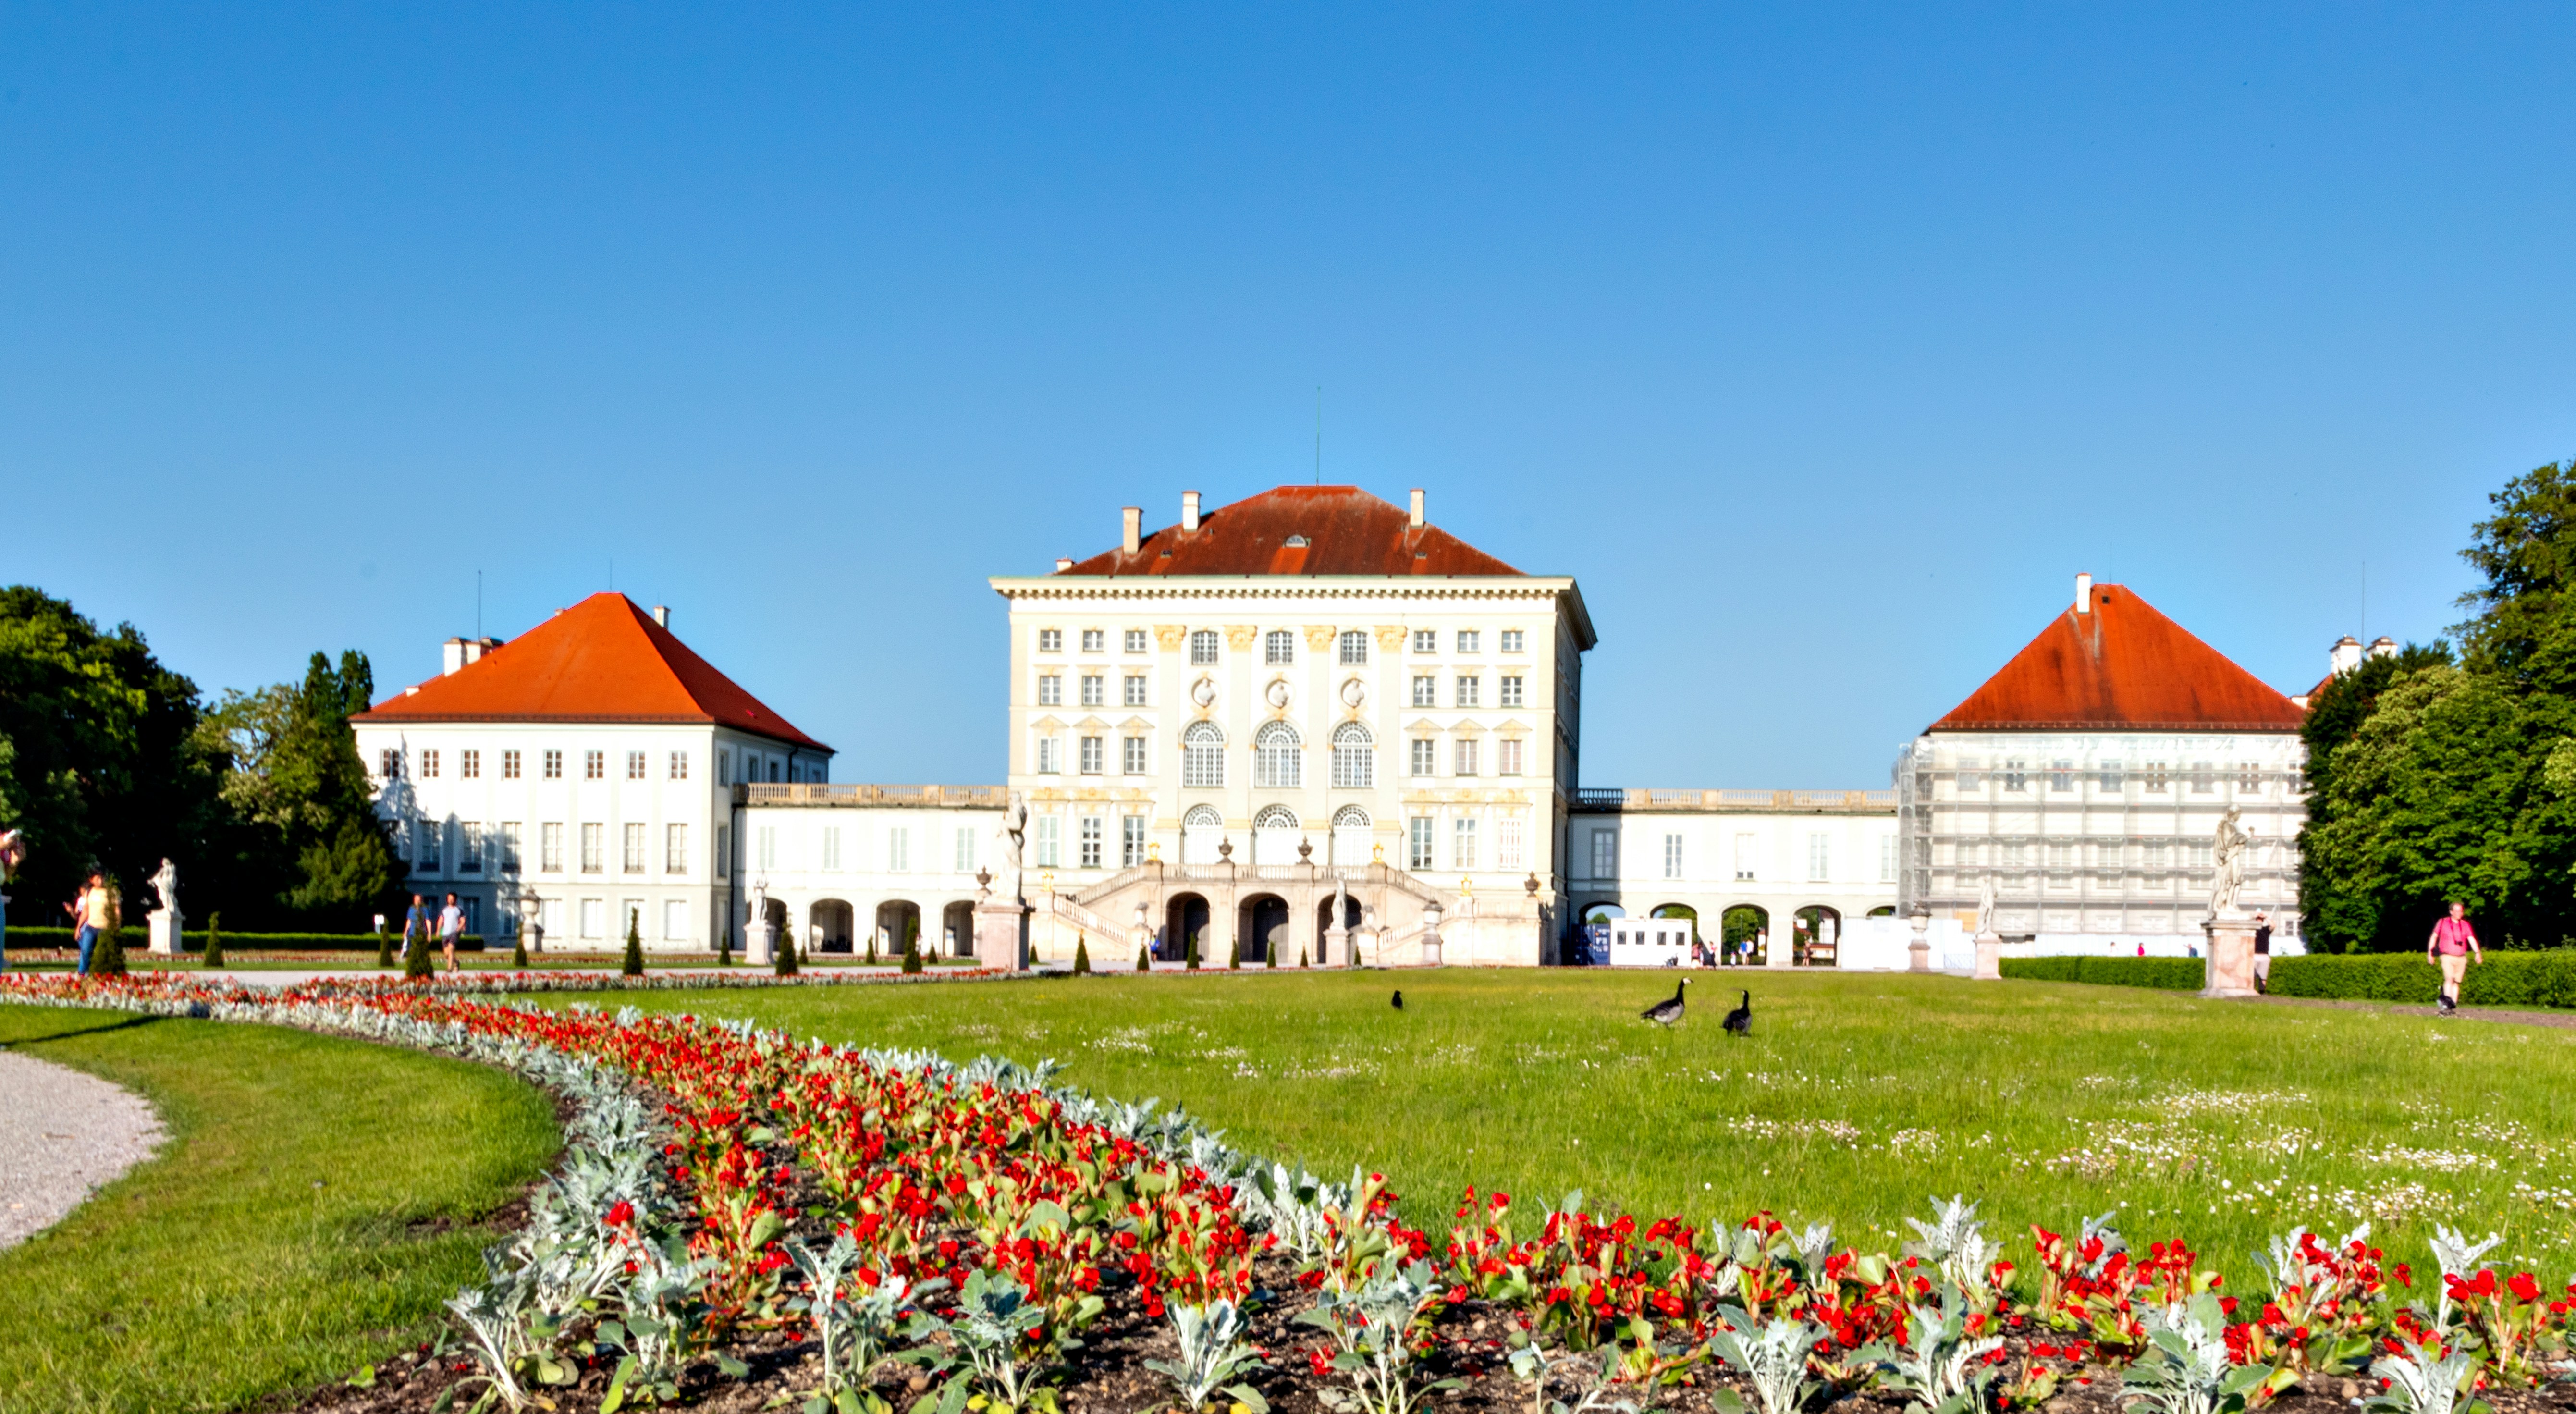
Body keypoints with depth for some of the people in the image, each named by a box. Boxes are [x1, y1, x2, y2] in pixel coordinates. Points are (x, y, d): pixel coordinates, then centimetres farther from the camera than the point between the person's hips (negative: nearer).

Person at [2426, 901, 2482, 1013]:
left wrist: (2478, 953, -14)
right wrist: (2430, 953, 5)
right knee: (2449, 978, -21)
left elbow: (2472, 940, 1)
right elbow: (2434, 937, 9)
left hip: (2461, 958, 3)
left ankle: (2453, 1007, 10)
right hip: (2447, 957, -3)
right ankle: (2447, 1003, -26)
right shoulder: (2443, 923, 2)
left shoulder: (2465, 925, 8)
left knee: (2456, 982, 6)